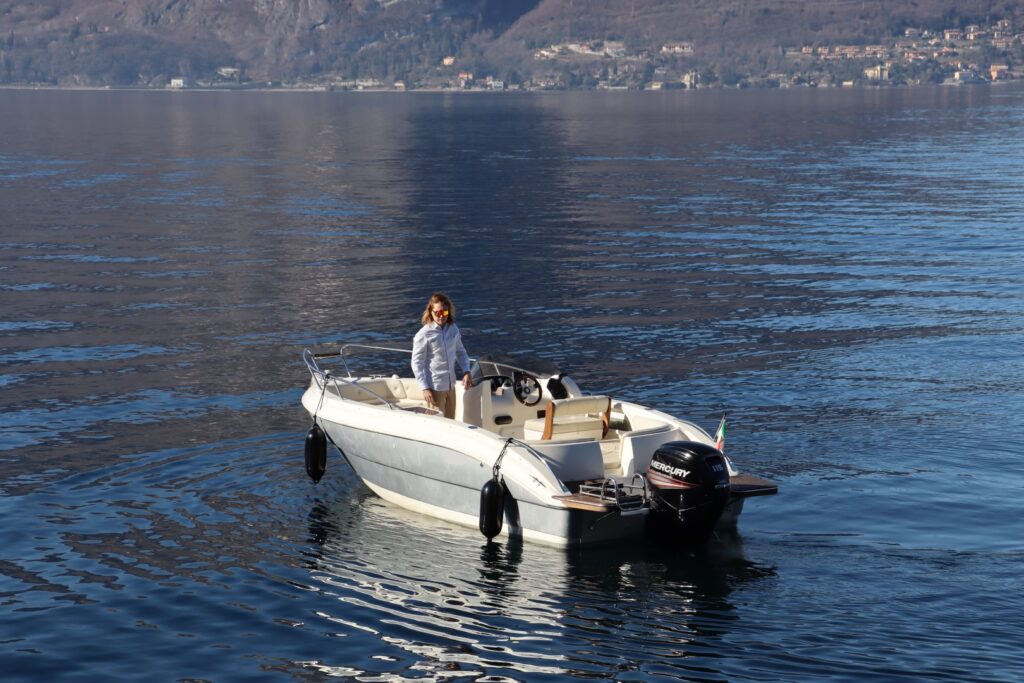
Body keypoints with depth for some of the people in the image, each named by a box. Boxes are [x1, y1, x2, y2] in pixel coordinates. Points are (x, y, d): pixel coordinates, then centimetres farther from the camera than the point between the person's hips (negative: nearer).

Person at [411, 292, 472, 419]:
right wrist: (424, 388, -14)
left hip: (451, 386, 6)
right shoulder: (424, 334, -12)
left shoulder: (453, 329, 4)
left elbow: (460, 351, 17)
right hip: (434, 388, -6)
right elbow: (417, 363, -10)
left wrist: (466, 372, 2)